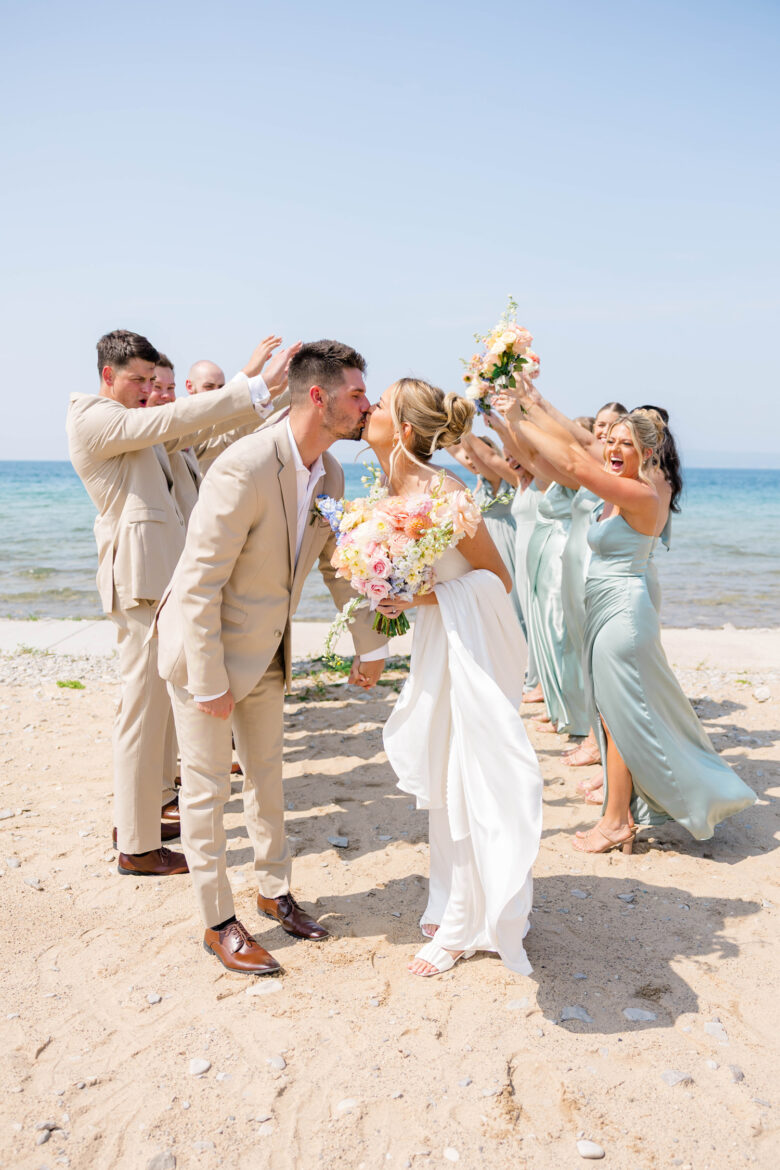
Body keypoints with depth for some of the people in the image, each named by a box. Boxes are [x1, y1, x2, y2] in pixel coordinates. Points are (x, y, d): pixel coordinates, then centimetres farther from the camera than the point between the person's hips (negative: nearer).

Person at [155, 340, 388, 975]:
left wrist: (370, 643, 12)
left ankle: (275, 891, 39)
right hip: (206, 645, -8)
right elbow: (199, 582, -26)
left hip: (268, 650, 8)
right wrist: (209, 682, -23)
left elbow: (339, 562, 10)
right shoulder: (245, 468, -29)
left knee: (267, 774, 20)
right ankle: (219, 922, 23)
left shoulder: (329, 473, -3)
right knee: (208, 787, 6)